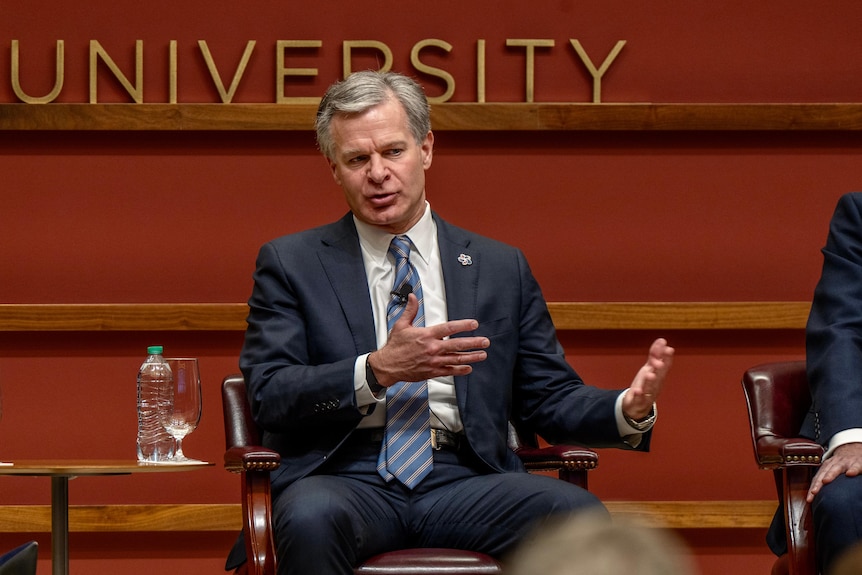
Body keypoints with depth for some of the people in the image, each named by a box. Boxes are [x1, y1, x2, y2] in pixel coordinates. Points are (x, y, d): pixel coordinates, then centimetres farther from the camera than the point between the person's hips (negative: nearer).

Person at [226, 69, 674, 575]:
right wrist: (377, 371, -16)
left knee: (577, 513, -29)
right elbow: (268, 395, -1)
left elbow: (550, 397, 17)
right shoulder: (291, 264, 11)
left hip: (463, 481, 3)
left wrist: (629, 409, -5)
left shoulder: (502, 268, 18)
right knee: (313, 517, -39)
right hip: (347, 480, -2)